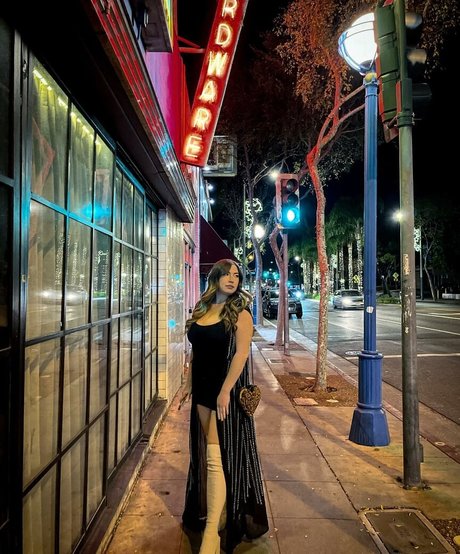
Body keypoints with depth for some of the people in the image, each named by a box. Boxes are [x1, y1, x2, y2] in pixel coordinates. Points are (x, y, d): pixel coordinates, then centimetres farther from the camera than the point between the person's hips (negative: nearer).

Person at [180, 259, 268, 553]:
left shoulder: (240, 313, -9)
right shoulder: (201, 310, 9)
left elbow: (241, 353, -16)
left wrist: (225, 391, -22)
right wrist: (189, 385, 13)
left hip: (226, 389, -6)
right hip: (203, 389, 6)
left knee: (216, 457, -7)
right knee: (206, 455, 17)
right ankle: (210, 513, 35)